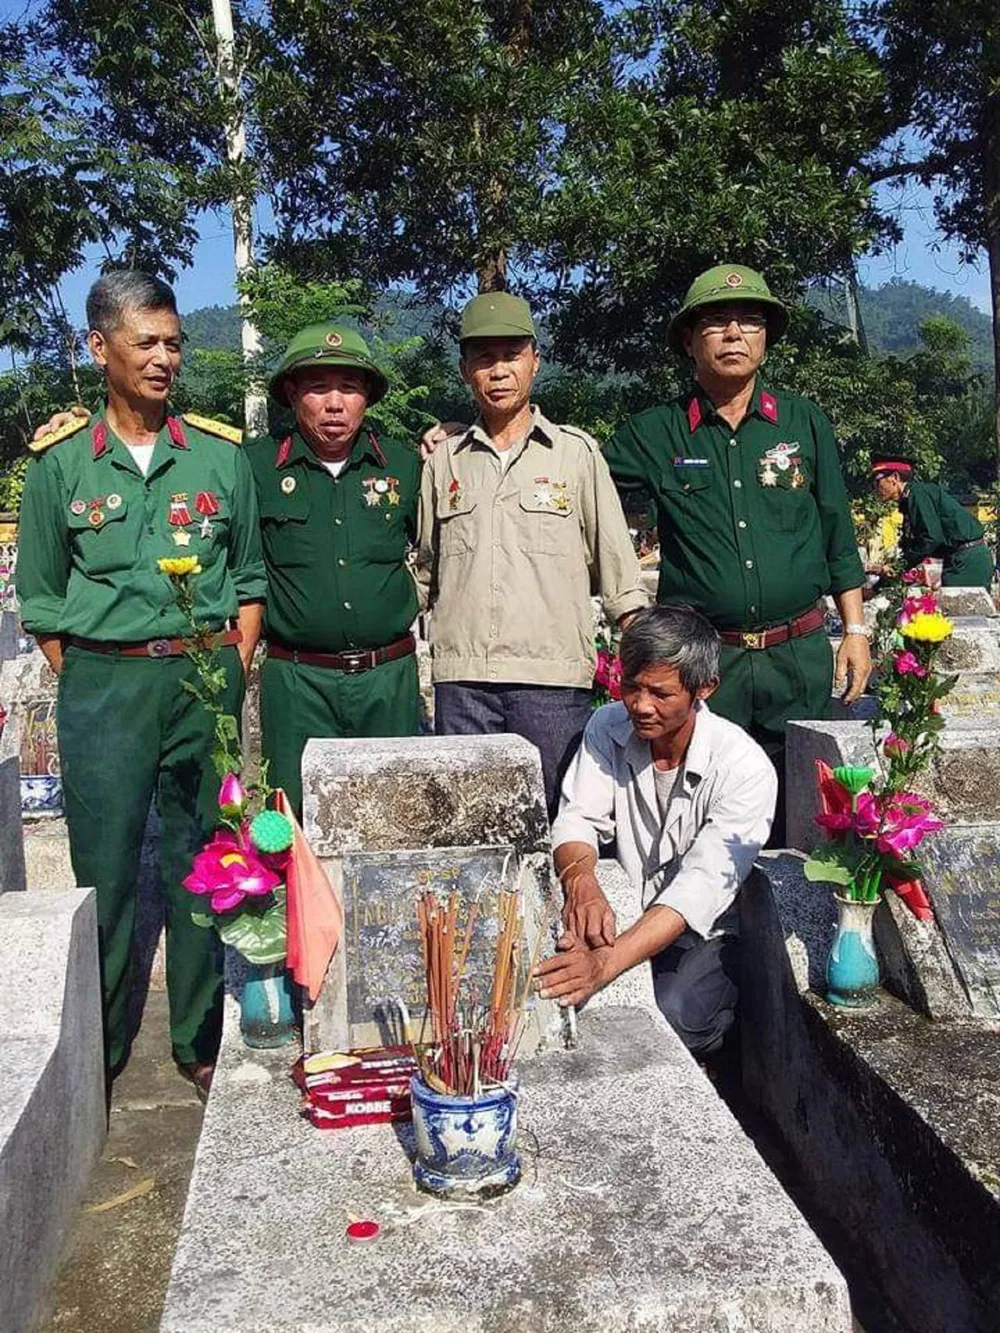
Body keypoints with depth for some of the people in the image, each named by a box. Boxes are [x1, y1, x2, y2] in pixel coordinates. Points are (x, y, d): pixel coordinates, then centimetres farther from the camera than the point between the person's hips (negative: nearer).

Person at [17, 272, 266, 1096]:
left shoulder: (221, 456, 7)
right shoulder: (60, 463, 4)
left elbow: (249, 579, 13)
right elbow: (42, 599, 7)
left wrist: (236, 669, 3)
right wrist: (82, 687, 1)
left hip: (205, 680, 1)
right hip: (103, 686, -1)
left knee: (202, 865, 7)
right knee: (105, 869, 4)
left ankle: (202, 1042, 22)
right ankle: (97, 1050, 20)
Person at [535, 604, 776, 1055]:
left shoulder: (745, 768, -20)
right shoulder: (608, 728, -3)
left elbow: (703, 886, -30)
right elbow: (577, 819, -7)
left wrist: (606, 962, -45)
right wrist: (581, 881, -35)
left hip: (704, 932, -3)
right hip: (623, 918, 4)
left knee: (672, 1019, -33)